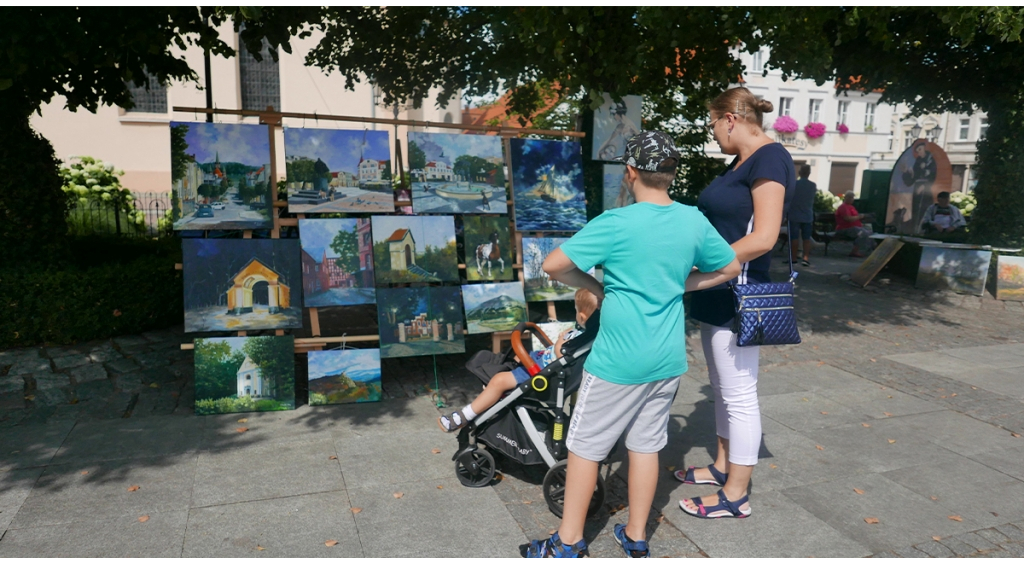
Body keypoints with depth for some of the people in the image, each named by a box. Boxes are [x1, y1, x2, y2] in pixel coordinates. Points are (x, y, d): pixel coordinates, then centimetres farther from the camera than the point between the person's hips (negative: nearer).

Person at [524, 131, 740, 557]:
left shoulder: (616, 223, -16)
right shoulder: (694, 221, 0)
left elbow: (553, 266, -16)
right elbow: (730, 269, 14)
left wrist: (594, 287, -1)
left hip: (619, 359, -5)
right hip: (668, 359, 6)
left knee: (585, 445, 9)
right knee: (646, 444, 17)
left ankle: (569, 543, 22)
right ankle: (636, 538, 30)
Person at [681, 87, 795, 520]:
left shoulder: (769, 158, -14)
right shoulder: (740, 164, 14)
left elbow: (763, 238, -22)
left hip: (737, 294, -10)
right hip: (717, 295, 10)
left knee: (739, 395, 0)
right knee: (722, 388, 19)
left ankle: (736, 495, 12)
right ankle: (723, 466, 35)